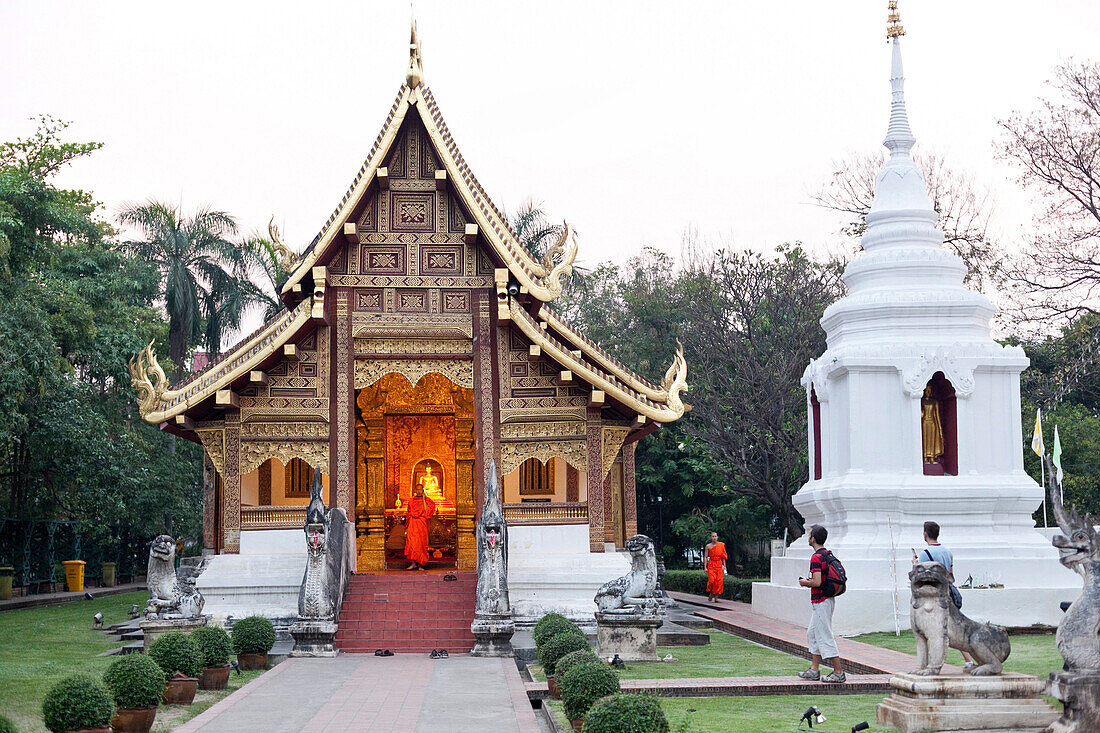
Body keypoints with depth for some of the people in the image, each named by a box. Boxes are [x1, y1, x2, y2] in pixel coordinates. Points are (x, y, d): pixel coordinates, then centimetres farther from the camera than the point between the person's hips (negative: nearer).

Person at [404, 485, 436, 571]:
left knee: (421, 544, -3)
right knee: (411, 542, -13)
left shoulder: (426, 501, 6)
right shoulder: (411, 501, 14)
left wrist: (423, 500, -9)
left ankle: (420, 564, 2)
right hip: (412, 524, 1)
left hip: (422, 524, -1)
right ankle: (413, 563, -14)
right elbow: (408, 515, 16)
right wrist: (406, 527, 12)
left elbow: (426, 511, -9)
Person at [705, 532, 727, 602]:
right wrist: (705, 567, -5)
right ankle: (710, 594, 8)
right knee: (712, 580, -15)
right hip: (711, 565, -2)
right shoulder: (708, 546, 2)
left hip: (719, 565, 2)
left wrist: (724, 566, 5)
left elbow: (723, 556, 11)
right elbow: (706, 557, 2)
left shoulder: (721, 545, 7)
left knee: (719, 581, -6)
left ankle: (716, 598, 0)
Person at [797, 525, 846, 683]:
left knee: (824, 636, -5)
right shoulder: (828, 554, 11)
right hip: (829, 598, 10)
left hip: (820, 601, -10)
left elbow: (817, 582, -27)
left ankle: (839, 672, -3)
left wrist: (805, 583, -7)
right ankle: (814, 670, 20)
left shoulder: (816, 558, -19)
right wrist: (810, 582, 17)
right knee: (812, 634, 17)